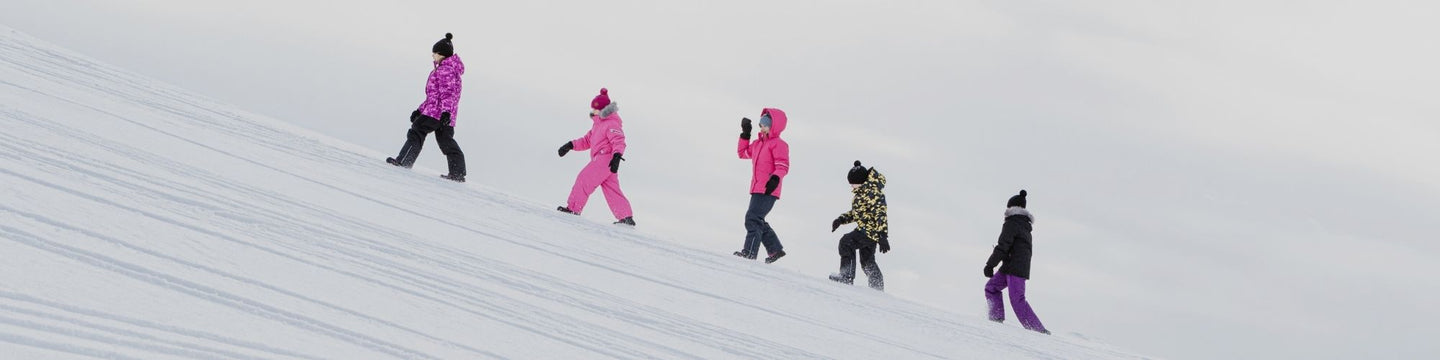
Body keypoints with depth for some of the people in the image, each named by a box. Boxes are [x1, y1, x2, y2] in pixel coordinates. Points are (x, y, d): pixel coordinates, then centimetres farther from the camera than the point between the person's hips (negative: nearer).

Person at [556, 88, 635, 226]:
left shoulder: (611, 124, -10)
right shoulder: (599, 124, 22)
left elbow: (619, 141, -22)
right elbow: (587, 140, 29)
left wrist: (617, 156, -37)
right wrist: (570, 145, 19)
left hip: (606, 159, -10)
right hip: (600, 160, 10)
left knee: (584, 179, -11)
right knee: (611, 190, 5)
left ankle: (573, 208, -8)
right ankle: (626, 217, 1)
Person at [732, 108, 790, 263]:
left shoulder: (778, 144, -7)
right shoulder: (758, 143, 20)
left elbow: (783, 165, -16)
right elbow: (744, 153, 32)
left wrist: (775, 178, -33)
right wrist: (745, 135, 24)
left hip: (768, 190, -10)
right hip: (757, 189, 10)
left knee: (753, 218, -16)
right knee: (756, 220, 13)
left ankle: (750, 252, -19)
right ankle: (775, 249, 20)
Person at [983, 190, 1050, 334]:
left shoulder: (1011, 224, -10)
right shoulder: (1024, 225, 18)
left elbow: (1003, 246, -17)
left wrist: (990, 265, -14)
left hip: (1014, 267, -10)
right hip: (1023, 267, 10)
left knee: (1017, 300, -12)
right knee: (991, 287, 18)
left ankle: (1039, 330, -17)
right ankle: (997, 318, 11)